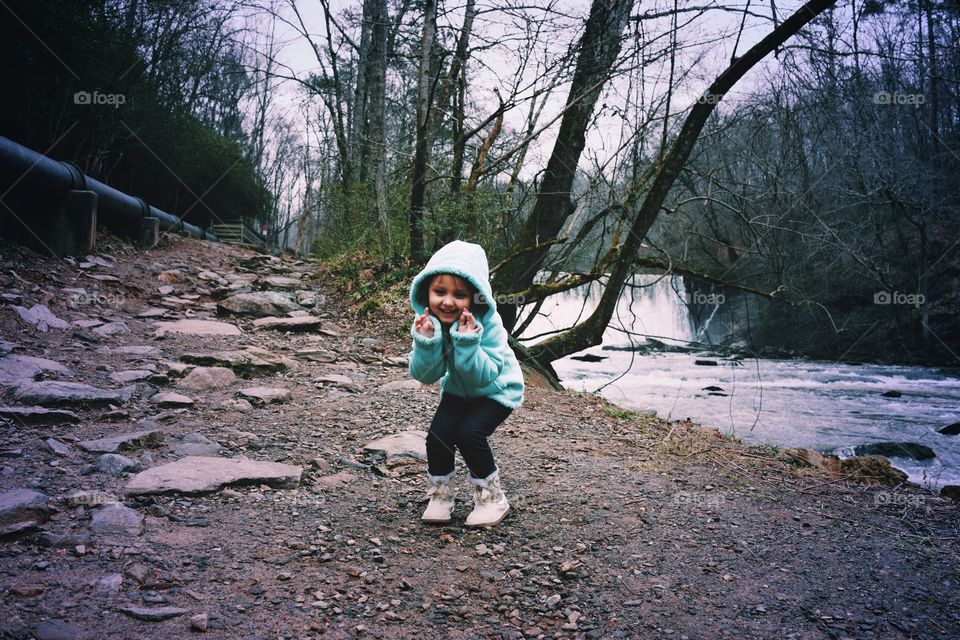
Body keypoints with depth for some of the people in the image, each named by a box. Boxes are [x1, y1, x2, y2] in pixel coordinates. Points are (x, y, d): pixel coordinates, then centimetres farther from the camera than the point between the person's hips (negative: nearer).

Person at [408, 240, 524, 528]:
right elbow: (425, 375, -21)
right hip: (459, 389, 4)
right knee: (438, 433, -17)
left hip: (497, 390, -4)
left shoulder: (487, 323, -31)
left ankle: (491, 496, 1)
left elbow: (483, 376, -35)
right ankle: (440, 494, 9)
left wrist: (467, 341, -48)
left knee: (469, 432, -23)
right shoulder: (427, 321, -19)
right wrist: (426, 341, -39)